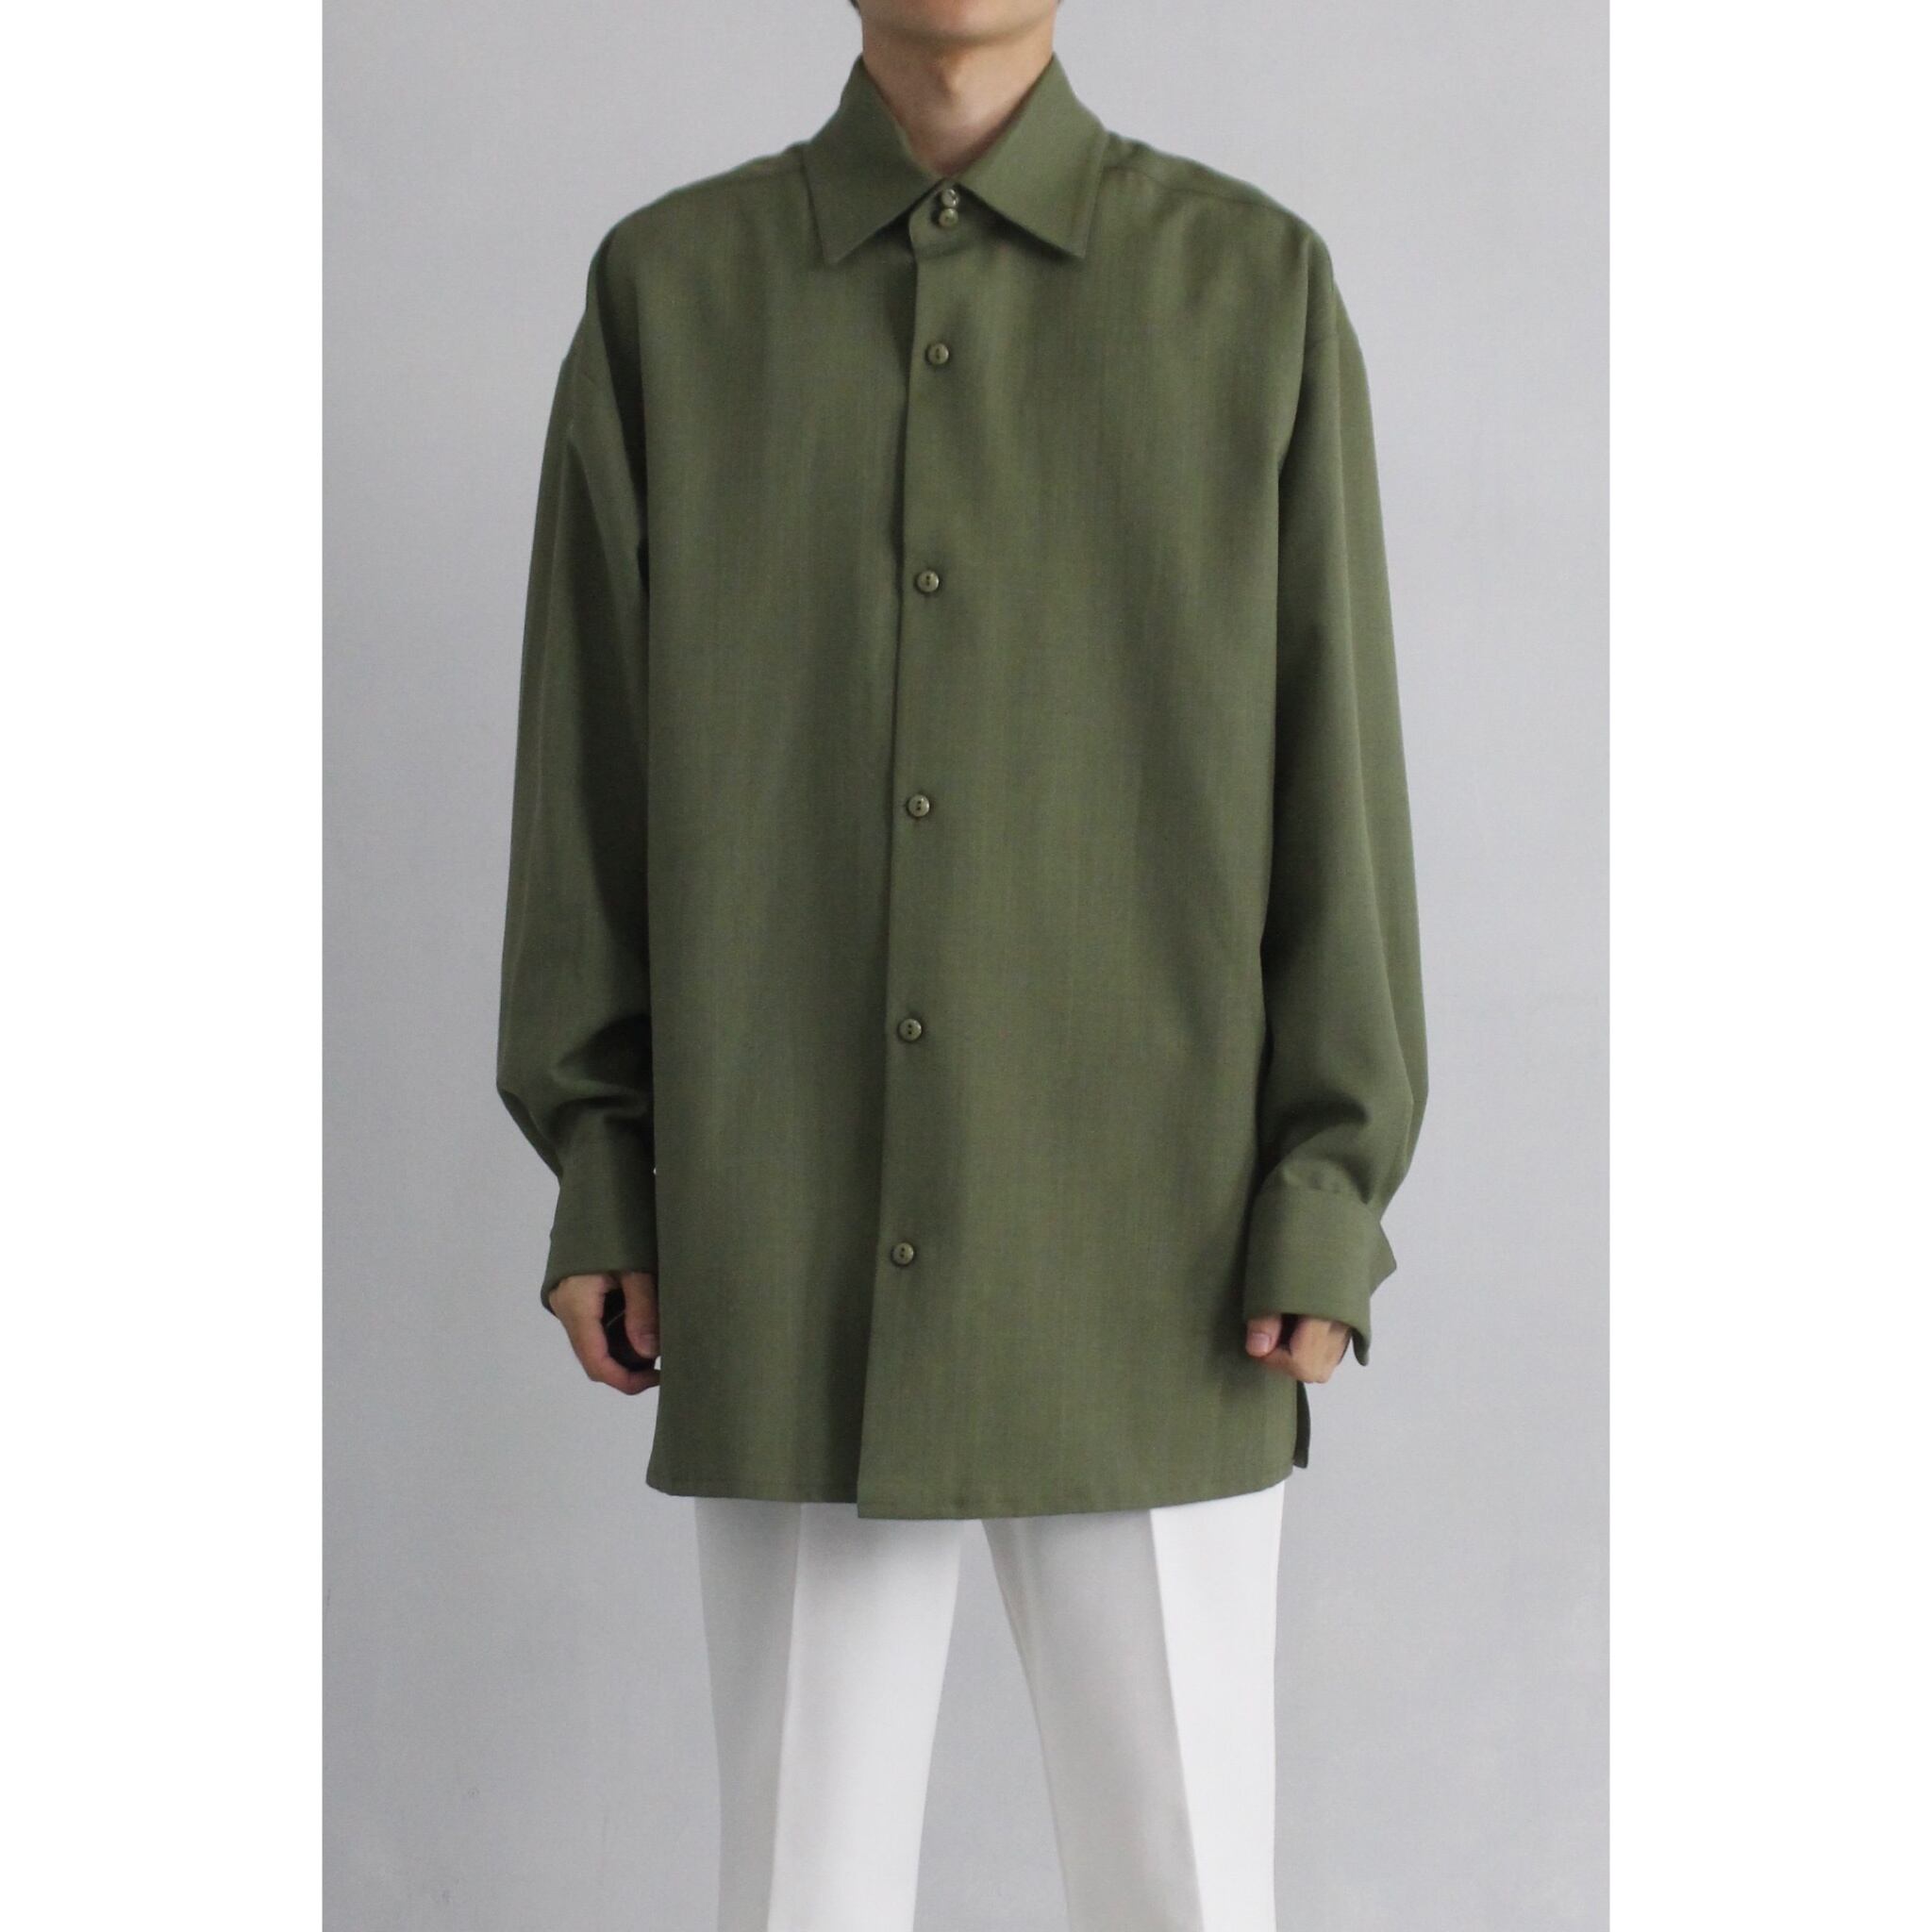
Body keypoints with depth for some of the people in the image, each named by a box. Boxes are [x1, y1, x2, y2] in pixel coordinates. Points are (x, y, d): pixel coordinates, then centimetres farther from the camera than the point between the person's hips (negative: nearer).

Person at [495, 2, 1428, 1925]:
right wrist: (598, 1177, 1)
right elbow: (595, 758, 6)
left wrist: (1330, 1199, -6)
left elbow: (1329, 765, 0)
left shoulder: (1253, 285, 1)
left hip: (1143, 1250, 0)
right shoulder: (667, 289, 4)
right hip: (789, 1260, 1)